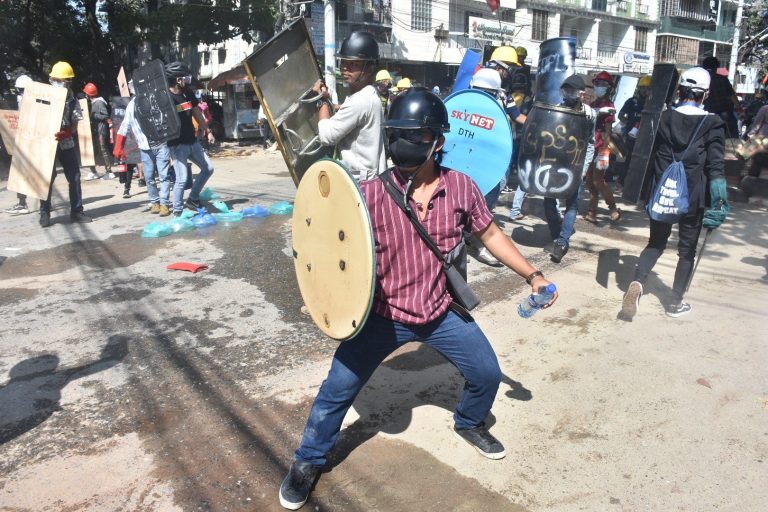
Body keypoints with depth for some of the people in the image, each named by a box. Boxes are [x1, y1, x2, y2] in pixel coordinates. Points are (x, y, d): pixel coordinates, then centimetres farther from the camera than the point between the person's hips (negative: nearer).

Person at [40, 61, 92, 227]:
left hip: (66, 144, 2)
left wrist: (65, 133, -26)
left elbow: (75, 126, -6)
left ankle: (76, 211, 10)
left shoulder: (72, 100, 0)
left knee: (74, 176, 0)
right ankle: (44, 213, 9)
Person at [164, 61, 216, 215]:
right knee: (182, 179, -8)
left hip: (192, 141, 8)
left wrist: (208, 131, 22)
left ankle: (193, 199, 24)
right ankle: (177, 211, 6)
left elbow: (197, 113, 18)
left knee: (208, 168, 12)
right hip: (177, 145, -8)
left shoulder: (188, 93, 7)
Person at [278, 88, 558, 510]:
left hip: (443, 311, 3)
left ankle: (469, 423, 48)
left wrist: (531, 275, 5)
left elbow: (490, 234, 6)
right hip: (383, 315, -2)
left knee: (487, 373, 13)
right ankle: (307, 462, 26)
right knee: (337, 390, -1)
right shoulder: (371, 192, -16)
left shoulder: (461, 187, -8)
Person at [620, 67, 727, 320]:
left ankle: (637, 283, -11)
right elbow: (715, 166, -11)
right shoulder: (713, 123, -7)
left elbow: (648, 156, 6)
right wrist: (718, 201, -10)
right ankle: (675, 303, 18)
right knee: (687, 250, 12)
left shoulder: (663, 119, 1)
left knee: (656, 242, 15)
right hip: (693, 197, -2)